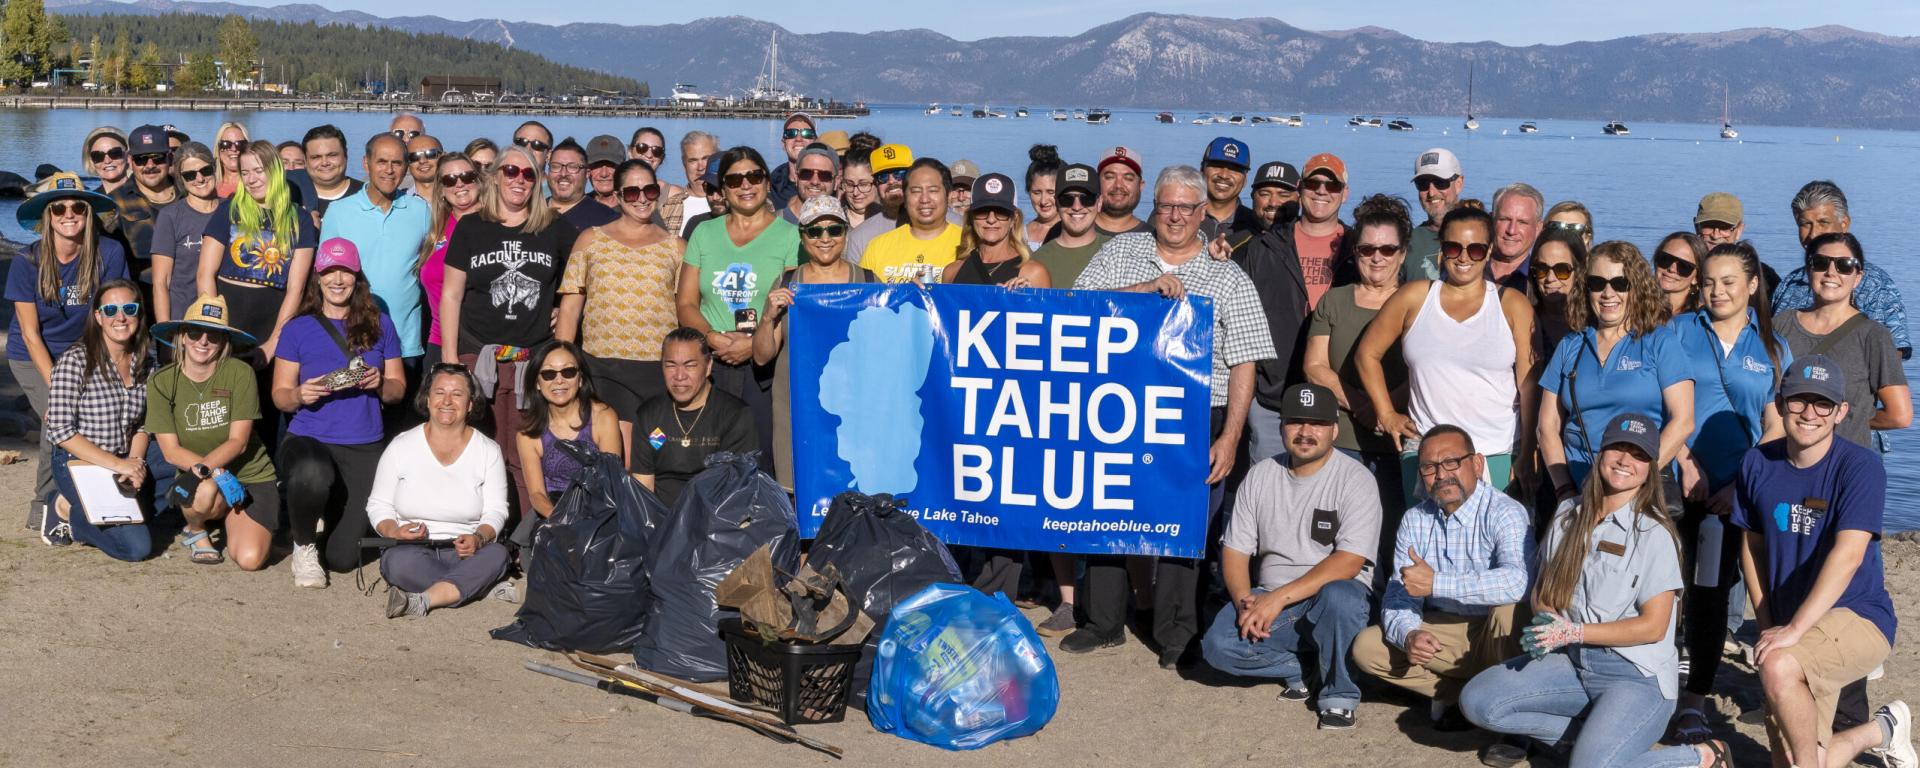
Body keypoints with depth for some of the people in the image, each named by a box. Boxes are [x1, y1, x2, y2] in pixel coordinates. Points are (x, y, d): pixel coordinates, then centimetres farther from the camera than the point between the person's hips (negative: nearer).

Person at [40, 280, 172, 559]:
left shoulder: (146, 366, 4)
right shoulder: (75, 361, -14)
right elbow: (59, 431, -17)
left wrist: (135, 462, -11)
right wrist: (118, 464, -21)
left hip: (124, 462, 7)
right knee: (137, 546, -20)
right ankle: (71, 515, 8)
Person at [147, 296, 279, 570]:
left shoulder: (240, 374, -11)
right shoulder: (161, 382, -6)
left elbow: (238, 441, -13)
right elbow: (171, 450, -10)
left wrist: (202, 467, -29)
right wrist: (214, 473, -25)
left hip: (250, 475, 0)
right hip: (198, 476, 0)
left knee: (250, 559, -19)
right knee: (206, 492, -38)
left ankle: (229, 518, 19)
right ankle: (195, 531, 1)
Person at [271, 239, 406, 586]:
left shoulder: (379, 325, 9)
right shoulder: (298, 329, 5)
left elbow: (399, 388, 11)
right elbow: (279, 395, 5)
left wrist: (380, 383, -12)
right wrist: (299, 395, -17)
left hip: (365, 447, 2)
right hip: (309, 438, -1)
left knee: (343, 559, -5)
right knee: (312, 476, -41)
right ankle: (304, 547, -7)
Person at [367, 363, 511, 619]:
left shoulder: (488, 451, 6)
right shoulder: (401, 446, 6)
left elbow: (495, 511, 2)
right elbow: (378, 505, 7)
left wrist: (478, 538, -21)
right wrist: (394, 531, -16)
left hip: (464, 551, 1)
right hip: (412, 549, -1)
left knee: (496, 555, -33)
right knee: (400, 561, -37)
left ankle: (420, 600, -37)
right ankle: (468, 587, -22)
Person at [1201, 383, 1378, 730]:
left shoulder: (1355, 479, -8)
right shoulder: (1260, 475, 7)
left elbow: (1349, 562, -19)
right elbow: (1235, 549, 7)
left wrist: (1278, 598, -24)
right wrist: (1246, 601, -14)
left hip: (1334, 595, -3)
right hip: (1270, 600, 4)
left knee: (1338, 597, -39)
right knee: (1218, 645, -23)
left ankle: (1340, 696, -14)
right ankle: (1302, 666, 3)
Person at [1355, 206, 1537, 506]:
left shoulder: (1512, 306, 4)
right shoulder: (1414, 298, 6)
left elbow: (1528, 385, 0)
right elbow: (1367, 353, 14)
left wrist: (1526, 458, -6)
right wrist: (1386, 414, 7)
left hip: (1498, 456, -1)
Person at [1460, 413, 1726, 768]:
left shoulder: (1654, 534, -10)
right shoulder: (1568, 519, 7)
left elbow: (1654, 626, -13)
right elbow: (1543, 590, 13)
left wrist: (1573, 632, -17)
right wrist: (1545, 624, -12)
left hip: (1638, 675, -6)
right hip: (1573, 662, 6)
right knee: (1476, 700, -10)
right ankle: (1594, 732, 0)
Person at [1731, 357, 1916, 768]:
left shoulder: (1861, 467, -14)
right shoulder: (1758, 464, 1)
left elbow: (1848, 554, -24)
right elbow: (1752, 546, 11)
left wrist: (1794, 629, -31)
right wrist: (1767, 626, 2)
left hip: (1859, 617, -6)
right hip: (1791, 629, 6)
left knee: (1778, 665, -36)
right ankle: (1882, 730, 33)